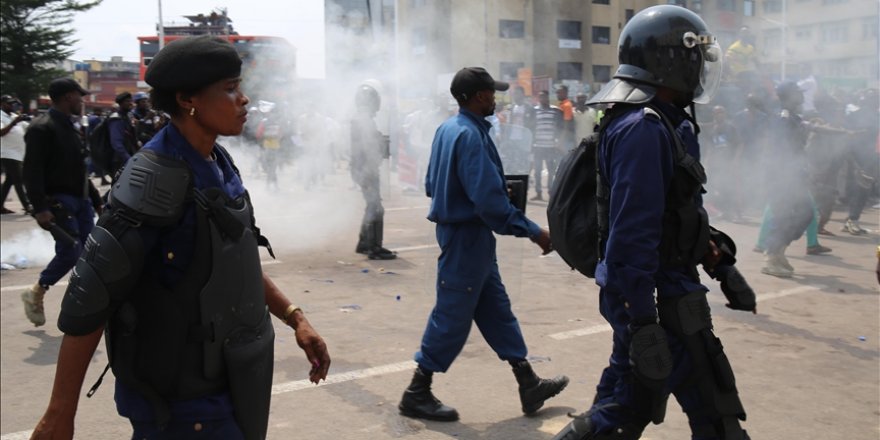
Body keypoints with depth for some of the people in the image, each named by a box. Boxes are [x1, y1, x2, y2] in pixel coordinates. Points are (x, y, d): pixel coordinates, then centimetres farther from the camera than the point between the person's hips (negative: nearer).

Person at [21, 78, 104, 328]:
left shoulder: (70, 127, 16)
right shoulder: (43, 128, -12)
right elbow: (32, 172, -19)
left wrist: (95, 199, 22)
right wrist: (40, 208, -26)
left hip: (80, 200, 8)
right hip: (59, 202, -8)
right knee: (70, 252, -10)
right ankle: (35, 295, 11)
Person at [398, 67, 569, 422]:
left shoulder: (447, 128, 9)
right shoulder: (470, 135, -22)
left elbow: (432, 184, 16)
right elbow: (490, 200, -28)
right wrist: (533, 232, -22)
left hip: (459, 231, 10)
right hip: (468, 236, -10)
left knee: (496, 310, 14)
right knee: (452, 317, 0)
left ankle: (529, 385, 23)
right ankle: (417, 394, 11)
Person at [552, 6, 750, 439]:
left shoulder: (664, 122, 14)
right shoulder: (643, 128, -20)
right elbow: (632, 235, -26)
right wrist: (643, 321, -26)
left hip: (668, 287, 10)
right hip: (658, 300, -10)